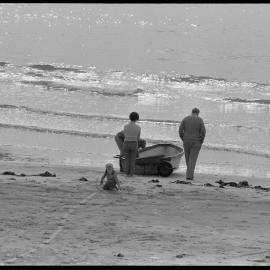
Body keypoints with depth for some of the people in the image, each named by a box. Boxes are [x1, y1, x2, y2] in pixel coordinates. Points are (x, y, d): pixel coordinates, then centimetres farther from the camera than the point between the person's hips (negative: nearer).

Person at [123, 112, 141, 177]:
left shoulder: (125, 126, -8)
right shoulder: (138, 127, -9)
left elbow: (125, 135, 6)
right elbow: (138, 138, 3)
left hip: (126, 144, 1)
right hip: (134, 145, -1)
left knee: (127, 160, 15)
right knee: (132, 160, 13)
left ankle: (127, 173, 17)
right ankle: (131, 173, 15)